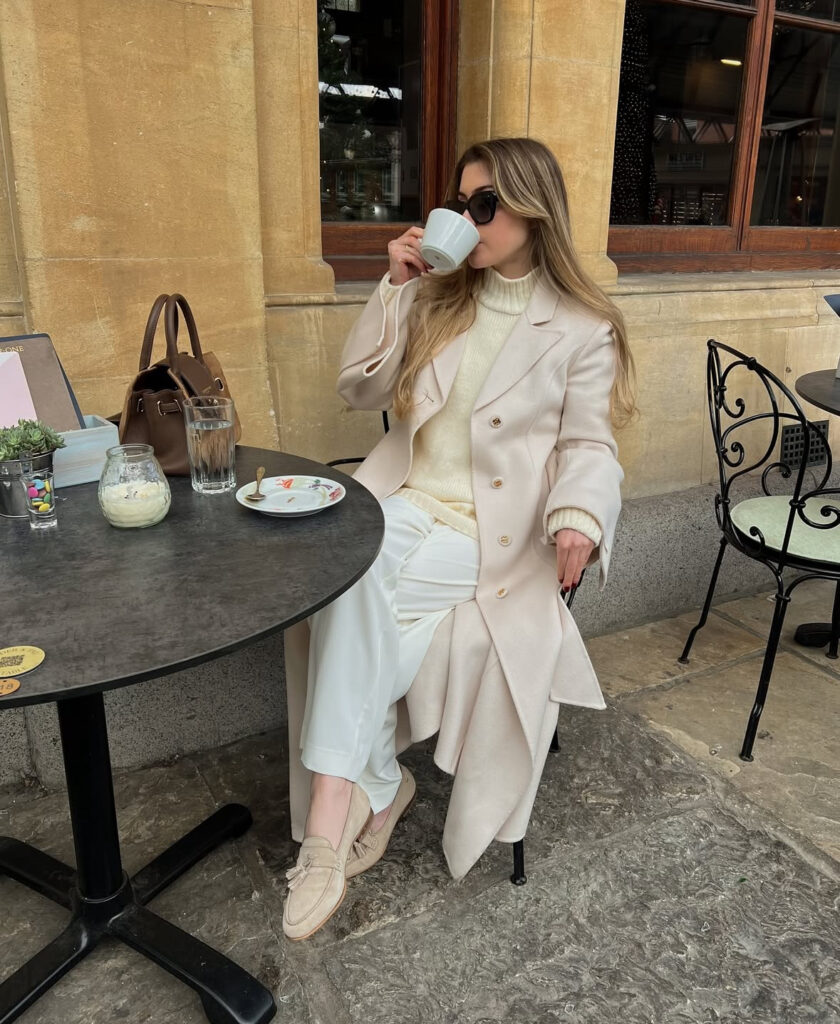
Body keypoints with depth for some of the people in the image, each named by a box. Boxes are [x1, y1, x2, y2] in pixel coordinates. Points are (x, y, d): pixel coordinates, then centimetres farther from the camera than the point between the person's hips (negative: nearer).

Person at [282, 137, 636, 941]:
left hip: (492, 534, -4)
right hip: (406, 501, 4)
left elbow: (587, 445, 1)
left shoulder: (584, 329, 3)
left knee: (347, 585, -30)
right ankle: (375, 789, -14)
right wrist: (394, 288, 3)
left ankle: (335, 801, -17)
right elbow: (360, 391, 12)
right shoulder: (438, 296, 15)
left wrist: (578, 518, -20)